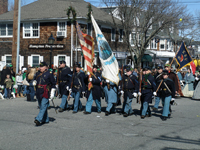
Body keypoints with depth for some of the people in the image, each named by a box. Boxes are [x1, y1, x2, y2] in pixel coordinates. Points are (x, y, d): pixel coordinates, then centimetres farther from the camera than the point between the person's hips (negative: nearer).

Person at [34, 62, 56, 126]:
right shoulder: (38, 73, 13)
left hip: (46, 93, -7)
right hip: (39, 93, 7)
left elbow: (53, 84, -3)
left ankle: (38, 120, -19)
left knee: (43, 106, -13)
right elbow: (35, 79, 28)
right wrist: (34, 82, 3)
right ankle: (46, 120, 23)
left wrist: (52, 93, -8)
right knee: (41, 106, 12)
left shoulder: (49, 74, -5)